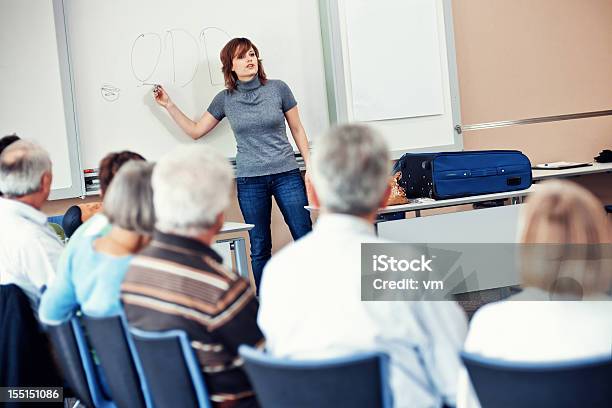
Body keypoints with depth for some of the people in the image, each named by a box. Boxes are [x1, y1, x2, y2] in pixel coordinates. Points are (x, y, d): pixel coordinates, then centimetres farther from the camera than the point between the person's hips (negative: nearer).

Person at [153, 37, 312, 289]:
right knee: (260, 248, 6)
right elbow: (195, 131, 14)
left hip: (286, 175, -1)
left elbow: (297, 130, 7)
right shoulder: (225, 99, 3)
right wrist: (168, 105, 8)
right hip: (249, 181, 1)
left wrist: (310, 167, 2)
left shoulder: (278, 89, -1)